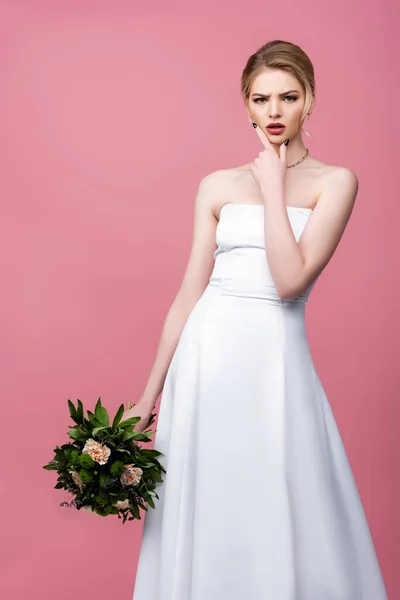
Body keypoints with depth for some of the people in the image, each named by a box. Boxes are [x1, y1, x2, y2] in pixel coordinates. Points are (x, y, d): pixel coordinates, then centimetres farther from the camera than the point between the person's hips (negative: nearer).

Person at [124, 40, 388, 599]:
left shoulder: (334, 181, 0)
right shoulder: (218, 186, 8)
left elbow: (291, 280, -13)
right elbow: (188, 294, 8)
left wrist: (273, 186, -7)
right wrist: (148, 396, 7)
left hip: (276, 360, -2)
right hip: (206, 357, 3)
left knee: (280, 523, 5)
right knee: (204, 520, 10)